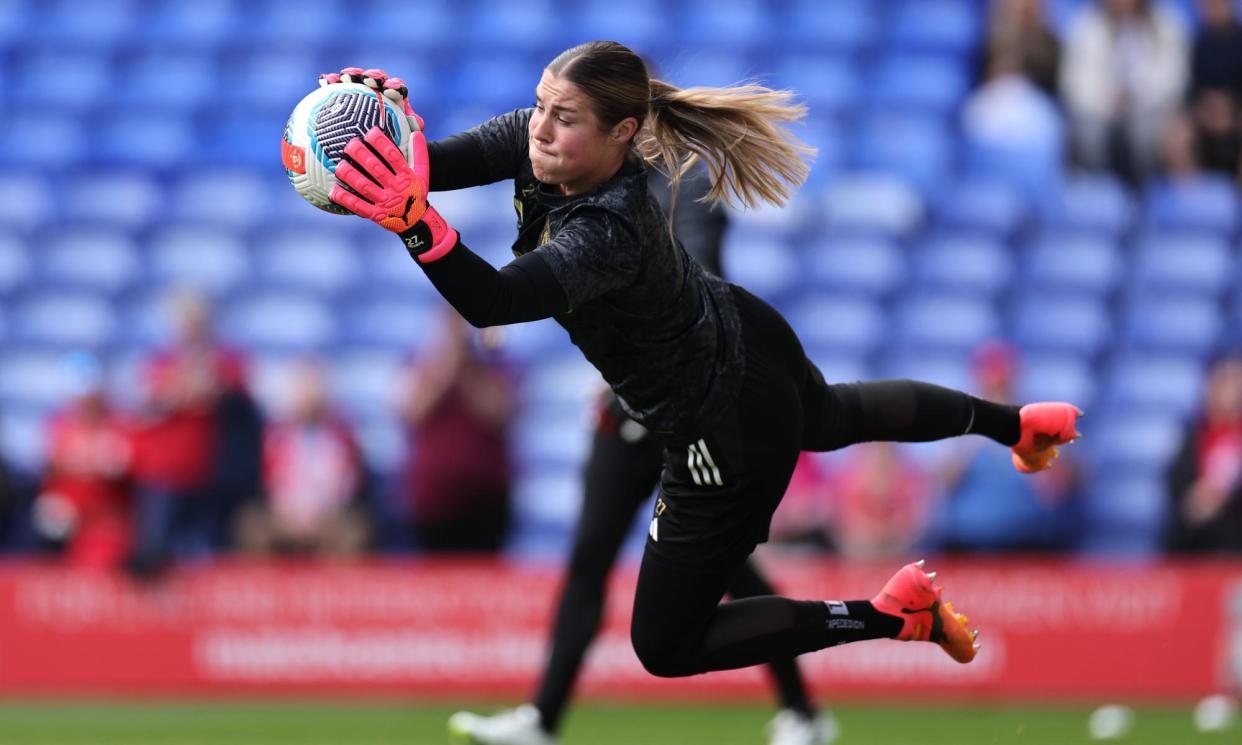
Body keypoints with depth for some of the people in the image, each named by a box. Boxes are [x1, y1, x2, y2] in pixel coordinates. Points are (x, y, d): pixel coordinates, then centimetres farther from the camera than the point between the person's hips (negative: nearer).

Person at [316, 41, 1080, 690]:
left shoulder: (607, 233, -43)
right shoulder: (546, 143, -20)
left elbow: (495, 302, -59)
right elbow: (444, 160, -24)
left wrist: (416, 223, -75)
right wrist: (382, 121, -46)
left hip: (729, 438, -9)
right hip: (743, 341, 9)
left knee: (665, 648, 7)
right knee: (830, 417, 44)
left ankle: (896, 613, 12)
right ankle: (1019, 423, 66)